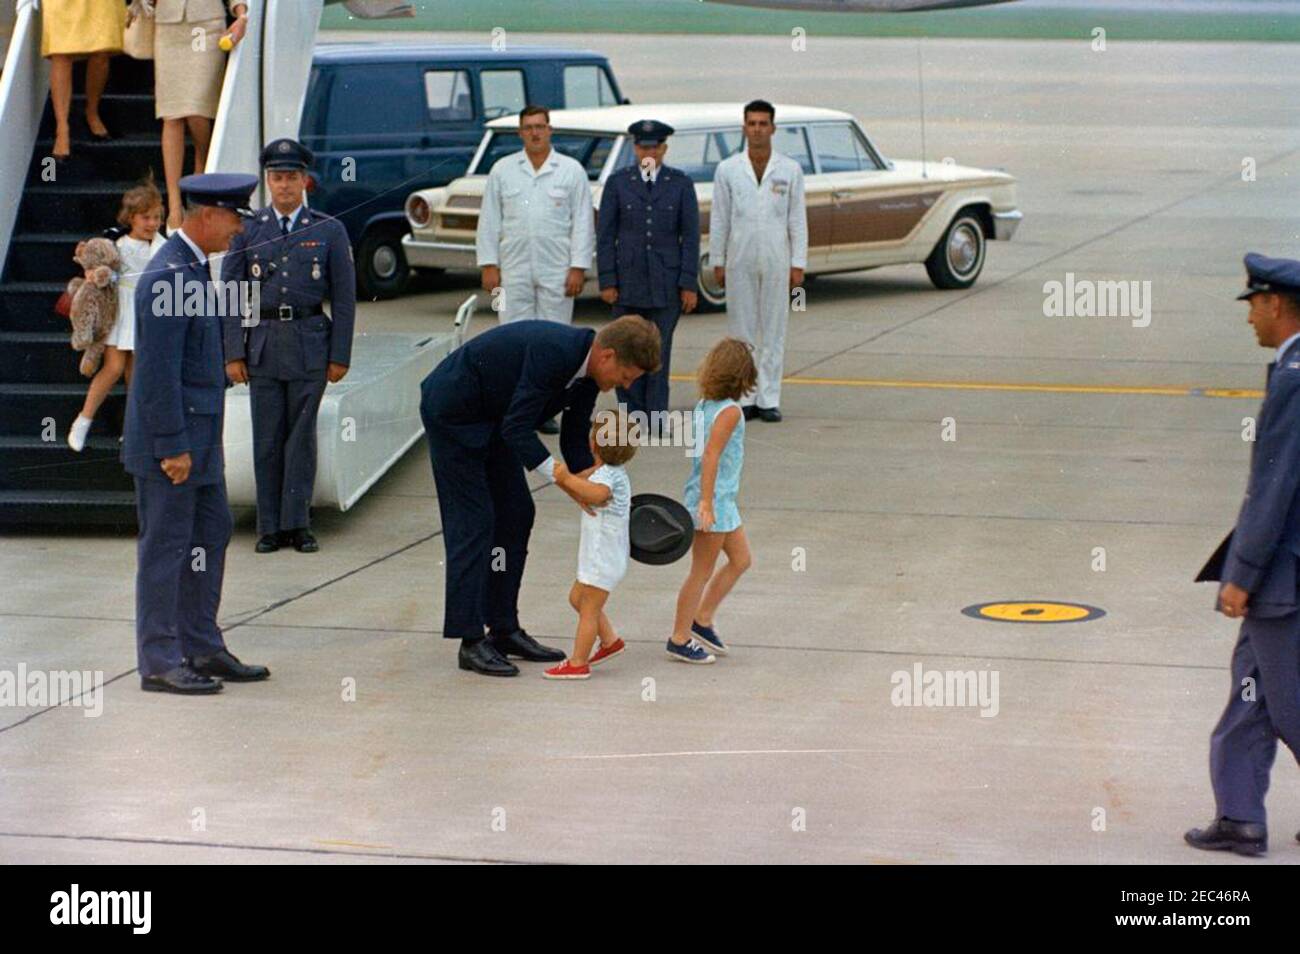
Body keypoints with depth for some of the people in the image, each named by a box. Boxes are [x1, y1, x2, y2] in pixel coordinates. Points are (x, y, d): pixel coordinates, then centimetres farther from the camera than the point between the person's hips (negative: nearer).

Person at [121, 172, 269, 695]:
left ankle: (203, 650, 23)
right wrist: (172, 448, -21)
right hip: (169, 441, -10)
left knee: (211, 535, 14)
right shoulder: (166, 277, -20)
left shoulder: (193, 267, 12)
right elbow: (158, 372, -22)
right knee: (166, 548, -3)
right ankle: (159, 664, 5)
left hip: (197, 438, 10)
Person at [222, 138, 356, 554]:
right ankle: (270, 527, 8)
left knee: (302, 435, 1)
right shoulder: (247, 230, 6)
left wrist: (340, 355, -1)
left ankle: (298, 523, 6)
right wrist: (233, 353, -2)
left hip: (310, 343, -1)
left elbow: (344, 297, 4)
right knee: (267, 438, 3)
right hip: (262, 343, 1)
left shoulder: (329, 231, 4)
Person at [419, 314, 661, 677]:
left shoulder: (587, 366, -3)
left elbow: (575, 441, 6)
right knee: (472, 522, -10)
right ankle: (471, 642, -7)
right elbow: (516, 429, -31)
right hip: (452, 412, -10)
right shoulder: (554, 351, -32)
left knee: (515, 515, 9)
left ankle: (504, 630, 16)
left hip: (489, 417, 10)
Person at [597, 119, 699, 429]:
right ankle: (631, 414, 7)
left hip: (666, 282, 0)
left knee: (660, 350, 1)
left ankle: (656, 417, 5)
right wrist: (607, 281, -4)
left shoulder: (681, 183, 5)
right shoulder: (618, 183, 5)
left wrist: (689, 284, -3)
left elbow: (690, 236, 3)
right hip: (628, 281, 0)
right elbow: (605, 234, 3)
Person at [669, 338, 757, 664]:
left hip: (720, 500, 9)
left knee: (740, 560, 19)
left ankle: (702, 620, 24)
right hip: (714, 500, -9)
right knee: (702, 572, 2)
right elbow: (711, 454, -24)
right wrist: (706, 503, -25)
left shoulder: (704, 405, 6)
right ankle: (680, 640, 11)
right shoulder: (730, 411, -18)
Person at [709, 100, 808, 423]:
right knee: (741, 332, 2)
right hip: (740, 261, 0)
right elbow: (719, 218, 5)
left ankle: (769, 400, 5)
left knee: (773, 332, 2)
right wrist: (717, 261, 2)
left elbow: (797, 219, 3)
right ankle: (744, 398, 7)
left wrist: (798, 265, -2)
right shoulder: (727, 169, 3)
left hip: (776, 261, 0)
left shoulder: (790, 170, 3)